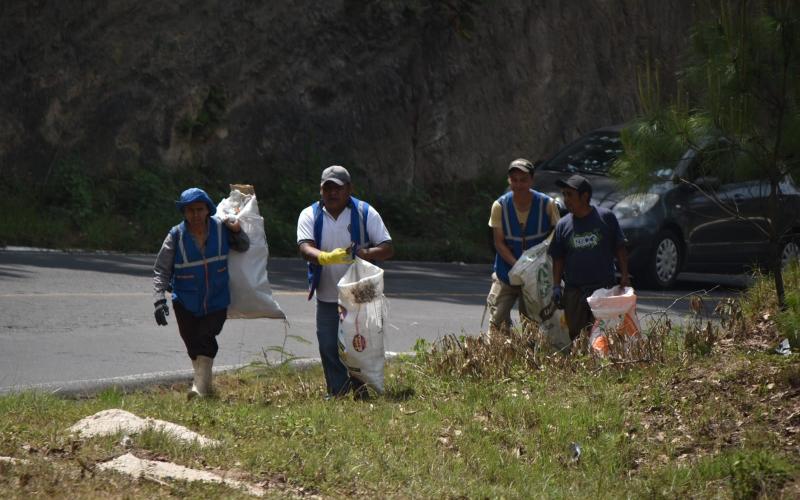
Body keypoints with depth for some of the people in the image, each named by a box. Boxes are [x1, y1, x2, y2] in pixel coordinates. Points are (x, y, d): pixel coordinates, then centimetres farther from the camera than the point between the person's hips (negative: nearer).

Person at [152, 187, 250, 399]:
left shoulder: (221, 229, -5)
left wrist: (237, 232, -8)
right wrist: (159, 300, -20)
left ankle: (200, 387, -18)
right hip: (186, 304, 0)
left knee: (205, 340, -17)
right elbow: (161, 270, -9)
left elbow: (243, 248, 14)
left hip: (216, 301, 0)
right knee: (193, 345, 6)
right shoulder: (176, 236, -11)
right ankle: (203, 385, 28)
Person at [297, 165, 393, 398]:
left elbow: (388, 249, -5)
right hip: (327, 298, 1)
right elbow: (305, 248, -16)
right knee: (329, 347, -1)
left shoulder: (366, 213, -1)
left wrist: (367, 253, -27)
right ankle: (337, 394, 9)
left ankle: (361, 392, 13)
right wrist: (327, 257, -38)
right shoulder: (310, 215, 1)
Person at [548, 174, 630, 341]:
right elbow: (558, 259, 11)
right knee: (576, 335, 2)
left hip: (604, 288, -3)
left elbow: (620, 249, 5)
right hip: (573, 292, 3)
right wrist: (556, 286, 2)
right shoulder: (563, 225, 7)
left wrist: (624, 276, -2)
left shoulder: (606, 217, -1)